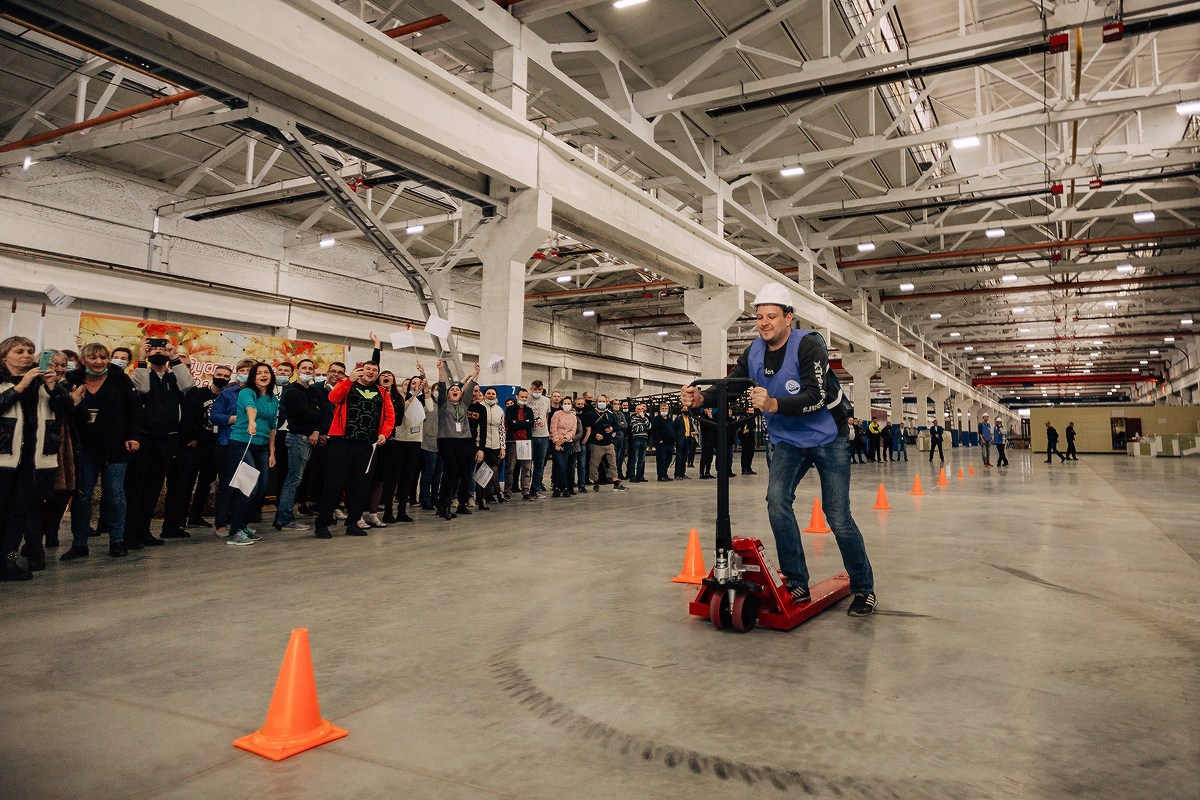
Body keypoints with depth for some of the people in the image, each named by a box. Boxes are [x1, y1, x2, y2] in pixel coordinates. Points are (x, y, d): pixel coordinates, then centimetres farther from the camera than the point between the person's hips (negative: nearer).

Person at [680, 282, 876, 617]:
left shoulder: (808, 346, -21)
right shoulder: (753, 353, -3)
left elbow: (817, 397, -31)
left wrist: (774, 404, -46)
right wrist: (701, 398, -31)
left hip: (827, 437, -4)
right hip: (786, 439, 5)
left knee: (838, 517, -3)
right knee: (777, 500, -16)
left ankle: (863, 589, 17)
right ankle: (796, 584, -3)